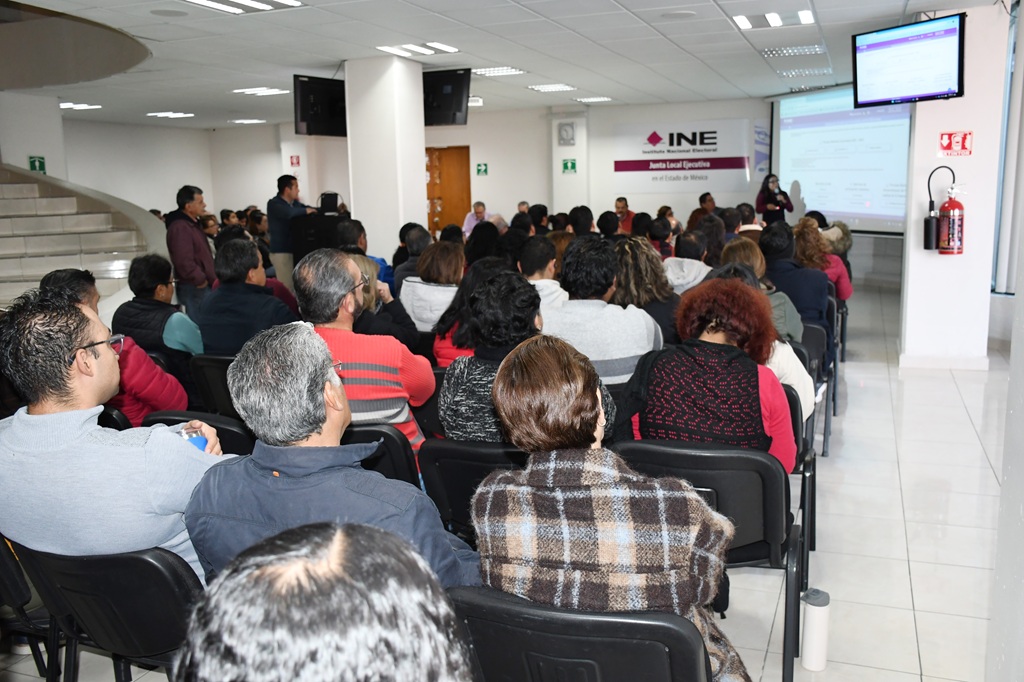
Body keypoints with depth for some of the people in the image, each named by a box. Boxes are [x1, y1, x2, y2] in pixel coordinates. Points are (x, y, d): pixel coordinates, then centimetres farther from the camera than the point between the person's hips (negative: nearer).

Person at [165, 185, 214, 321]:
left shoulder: (192, 223, 15)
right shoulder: (180, 228, -19)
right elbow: (184, 263, -29)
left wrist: (210, 280, 17)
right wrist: (201, 281, -17)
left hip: (203, 287, 10)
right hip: (194, 289, -10)